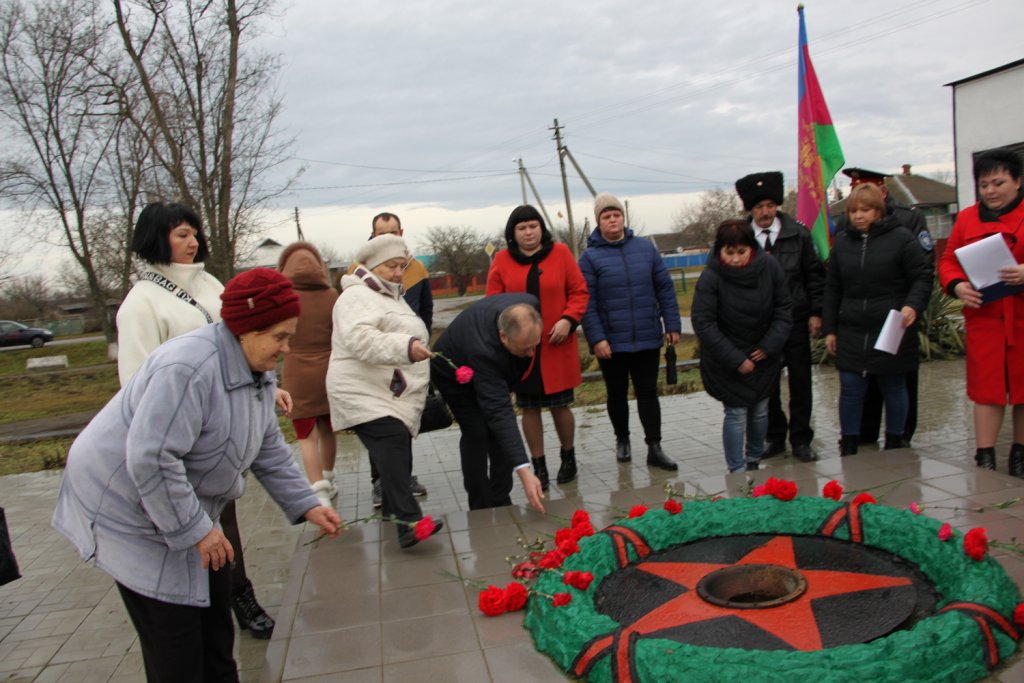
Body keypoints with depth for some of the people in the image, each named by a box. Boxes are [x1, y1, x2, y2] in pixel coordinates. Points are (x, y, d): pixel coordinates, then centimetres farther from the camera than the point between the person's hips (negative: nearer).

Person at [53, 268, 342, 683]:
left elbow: (269, 450, 6)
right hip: (132, 510, -9)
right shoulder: (189, 367, -31)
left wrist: (306, 506, 0)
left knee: (214, 616, 15)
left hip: (185, 506, 9)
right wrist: (196, 530, -27)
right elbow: (150, 459, -34)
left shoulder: (256, 370, -1)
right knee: (176, 646, -3)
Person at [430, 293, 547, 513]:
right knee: (476, 433, -14)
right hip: (455, 373, -6)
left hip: (496, 370, 6)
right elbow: (499, 412, -51)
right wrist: (524, 471, -55)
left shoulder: (529, 306, -32)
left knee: (501, 429, 0)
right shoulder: (483, 349, -48)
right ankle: (481, 509, -1)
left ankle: (501, 502, 11)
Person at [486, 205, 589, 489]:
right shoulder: (501, 260, 2)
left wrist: (568, 320, -12)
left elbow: (579, 291, 3)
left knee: (560, 405, 7)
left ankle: (568, 456, 30)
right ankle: (539, 466, 20)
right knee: (529, 408, 7)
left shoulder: (560, 253, 2)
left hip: (557, 348, -1)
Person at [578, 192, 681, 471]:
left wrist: (672, 324, 3)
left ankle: (654, 448, 10)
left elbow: (665, 289, 7)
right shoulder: (590, 257, -3)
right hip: (611, 343, -1)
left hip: (648, 339, 2)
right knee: (617, 395, 13)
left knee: (648, 393, 5)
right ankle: (622, 440, 32)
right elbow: (587, 303, -7)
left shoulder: (645, 248, 6)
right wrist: (596, 338, -14)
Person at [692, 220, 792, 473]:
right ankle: (737, 471, 8)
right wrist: (736, 360, -19)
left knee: (760, 411, 12)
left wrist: (770, 345, -10)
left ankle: (753, 461, 33)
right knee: (736, 413, -4)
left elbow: (783, 309, 0)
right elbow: (703, 324, -19)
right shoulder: (711, 277, -21)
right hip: (727, 361, -4)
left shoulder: (769, 267, -11)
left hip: (763, 356, 4)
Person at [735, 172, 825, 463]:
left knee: (800, 381, 6)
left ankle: (801, 439, 18)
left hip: (796, 320, 0)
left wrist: (815, 312, -1)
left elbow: (814, 274, 4)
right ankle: (775, 437, 23)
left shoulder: (798, 233, -1)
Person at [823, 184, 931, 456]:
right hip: (851, 334, 3)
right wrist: (829, 329, 9)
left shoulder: (901, 237, -3)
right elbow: (832, 290, 12)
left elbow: (922, 278, -3)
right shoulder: (841, 242, 9)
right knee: (850, 391, 3)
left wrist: (913, 305, -22)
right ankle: (849, 446, 16)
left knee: (894, 389, 11)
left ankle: (895, 444, 26)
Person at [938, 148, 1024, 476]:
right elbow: (948, 261, 9)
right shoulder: (967, 218, 9)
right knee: (986, 387, 2)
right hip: (984, 317, 1)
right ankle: (985, 458, 8)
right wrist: (958, 286, -10)